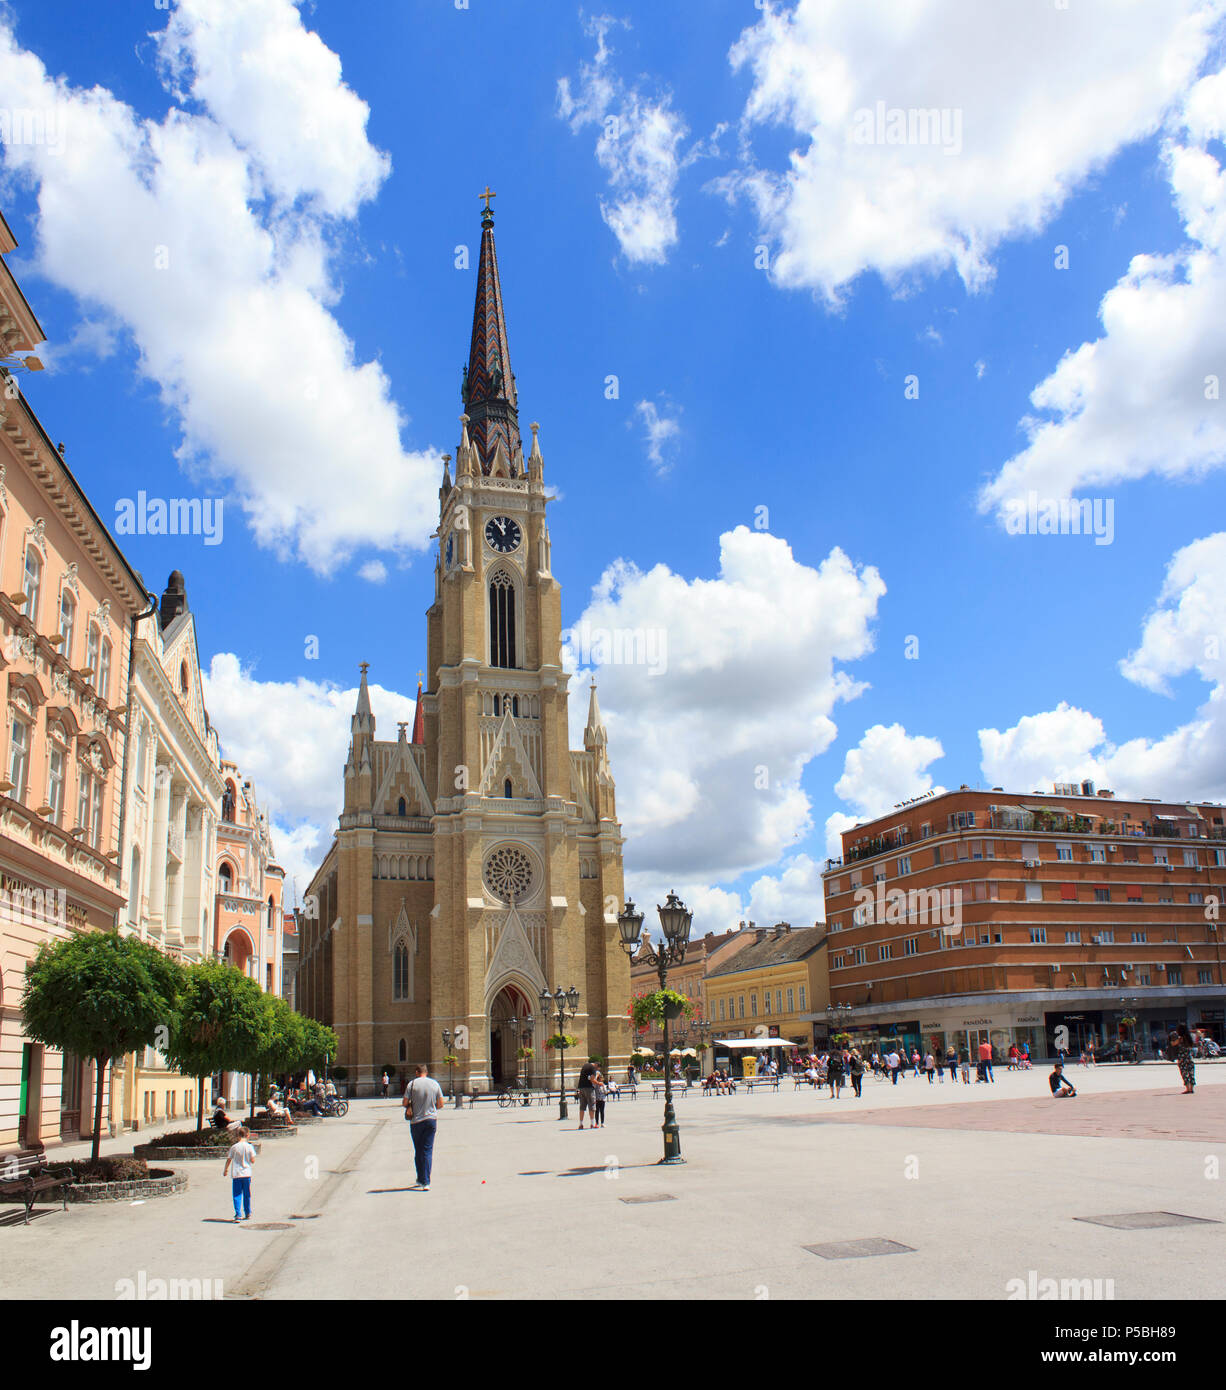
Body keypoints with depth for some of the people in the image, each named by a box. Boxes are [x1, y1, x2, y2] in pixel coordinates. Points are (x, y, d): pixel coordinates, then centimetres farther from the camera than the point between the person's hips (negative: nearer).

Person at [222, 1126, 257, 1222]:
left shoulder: (234, 1147, -4)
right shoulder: (249, 1147, -4)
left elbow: (229, 1160, 1)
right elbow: (253, 1160, -4)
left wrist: (225, 1170, 17)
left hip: (236, 1174, -1)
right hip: (247, 1174, 1)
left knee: (237, 1195, 3)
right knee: (247, 1195, 14)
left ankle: (238, 1214, -7)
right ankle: (248, 1214, 21)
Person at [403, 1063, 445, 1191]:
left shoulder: (412, 1084, -6)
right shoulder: (435, 1084, 1)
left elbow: (405, 1103, -6)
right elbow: (440, 1104, 4)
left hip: (416, 1121, -1)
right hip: (431, 1119, 1)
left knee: (418, 1151, 11)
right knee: (428, 1151, 3)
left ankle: (420, 1180, 16)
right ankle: (426, 1182, -3)